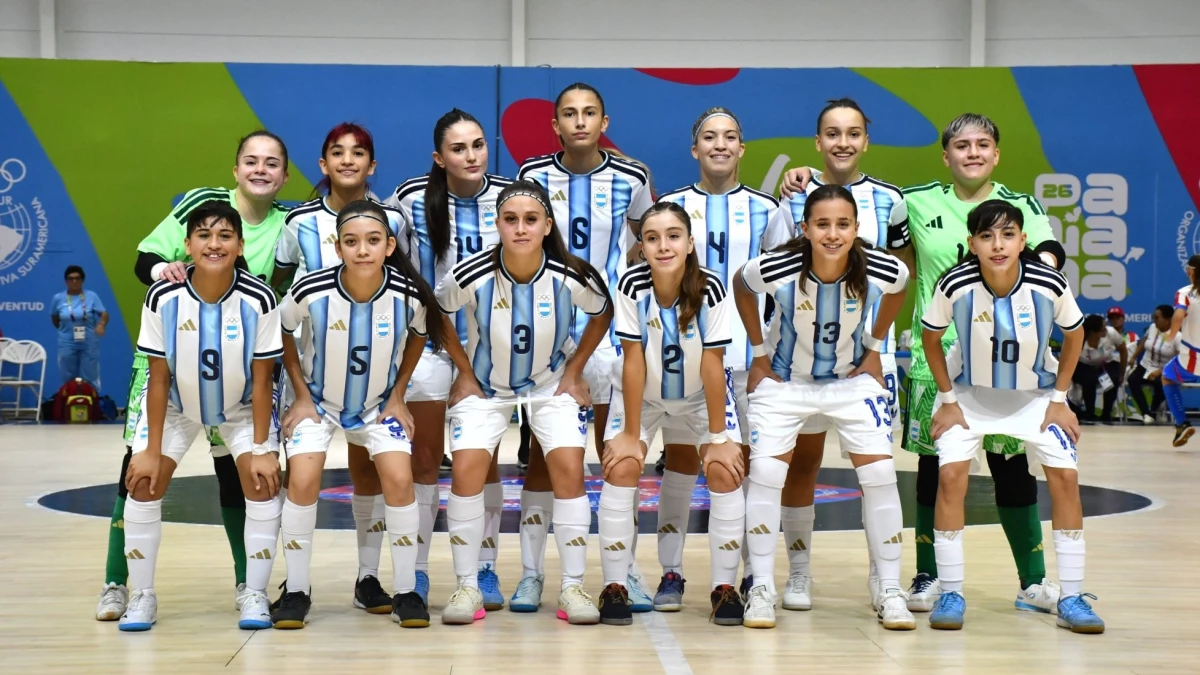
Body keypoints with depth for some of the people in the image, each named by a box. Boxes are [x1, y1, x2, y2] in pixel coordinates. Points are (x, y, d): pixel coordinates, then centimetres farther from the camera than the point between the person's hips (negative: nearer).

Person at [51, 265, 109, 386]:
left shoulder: (91, 296, -5)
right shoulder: (58, 298, 0)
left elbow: (104, 314, -9)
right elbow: (54, 318, 16)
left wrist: (101, 324, -29)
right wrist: (64, 330, 12)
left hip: (89, 344, -1)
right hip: (67, 345, 1)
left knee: (90, 379, 2)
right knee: (69, 380, 8)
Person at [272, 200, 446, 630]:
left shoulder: (408, 294, -23)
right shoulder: (311, 291, -26)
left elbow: (418, 335, 1)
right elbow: (281, 332, -5)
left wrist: (398, 395, -2)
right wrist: (302, 394, -6)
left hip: (379, 403, 1)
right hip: (318, 400, -1)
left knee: (399, 478, -16)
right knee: (302, 481, -18)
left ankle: (406, 591, 0)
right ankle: (296, 591, 2)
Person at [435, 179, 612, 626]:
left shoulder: (572, 276, -23)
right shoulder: (471, 276, -25)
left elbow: (603, 314, 0)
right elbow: (436, 314, -3)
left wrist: (574, 370, -4)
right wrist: (464, 372, -4)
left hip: (551, 383, 0)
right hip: (484, 385, 0)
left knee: (569, 468, -16)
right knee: (466, 470, -16)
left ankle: (573, 586, -3)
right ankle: (467, 586, -1)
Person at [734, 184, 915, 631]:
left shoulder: (883, 270, -24)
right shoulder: (776, 269, -28)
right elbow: (741, 288, -4)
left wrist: (875, 347, 2)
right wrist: (759, 352, -2)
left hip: (852, 379, 1)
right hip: (784, 380, -1)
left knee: (881, 474, -8)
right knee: (765, 472, -10)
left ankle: (890, 593, 4)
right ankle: (761, 589, 4)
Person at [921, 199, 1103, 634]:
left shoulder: (1050, 285, -25)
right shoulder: (956, 285, -27)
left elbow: (1074, 336, -6)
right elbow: (930, 337, -8)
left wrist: (1059, 398, -6)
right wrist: (947, 399, -9)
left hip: (1035, 394, 1)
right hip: (969, 393, -1)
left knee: (1065, 477, -9)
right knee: (950, 474, -16)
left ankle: (1072, 598, 2)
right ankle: (950, 594, -2)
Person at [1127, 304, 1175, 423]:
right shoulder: (1152, 327, 1)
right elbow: (1144, 341, 20)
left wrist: (1160, 372, -26)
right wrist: (1134, 357, 12)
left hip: (1165, 371, -5)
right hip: (1146, 366, 5)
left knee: (1160, 383, -37)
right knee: (1132, 379, -25)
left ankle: (1153, 410, -7)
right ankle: (1146, 414, -31)